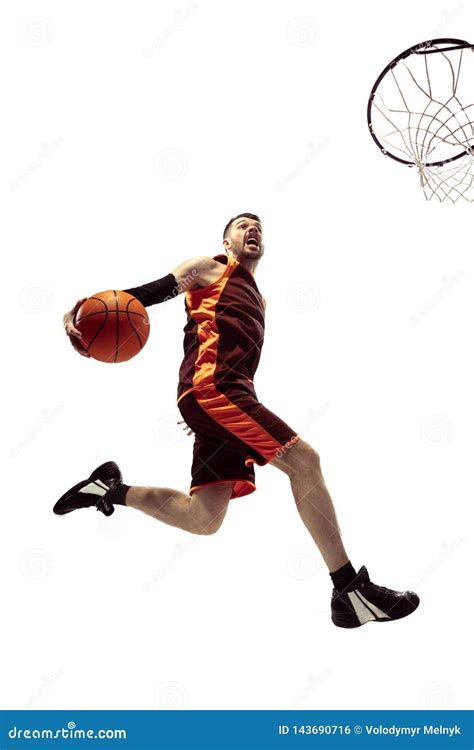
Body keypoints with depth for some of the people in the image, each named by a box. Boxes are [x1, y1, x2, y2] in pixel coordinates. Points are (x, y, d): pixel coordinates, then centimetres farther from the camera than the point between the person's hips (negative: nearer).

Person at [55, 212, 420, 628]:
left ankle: (111, 489, 14)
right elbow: (148, 293, -2)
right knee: (304, 460, -15)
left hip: (227, 395, 9)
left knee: (203, 519, 2)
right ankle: (350, 591, -13)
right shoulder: (211, 268, 8)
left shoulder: (257, 299, 31)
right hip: (211, 385, -9)